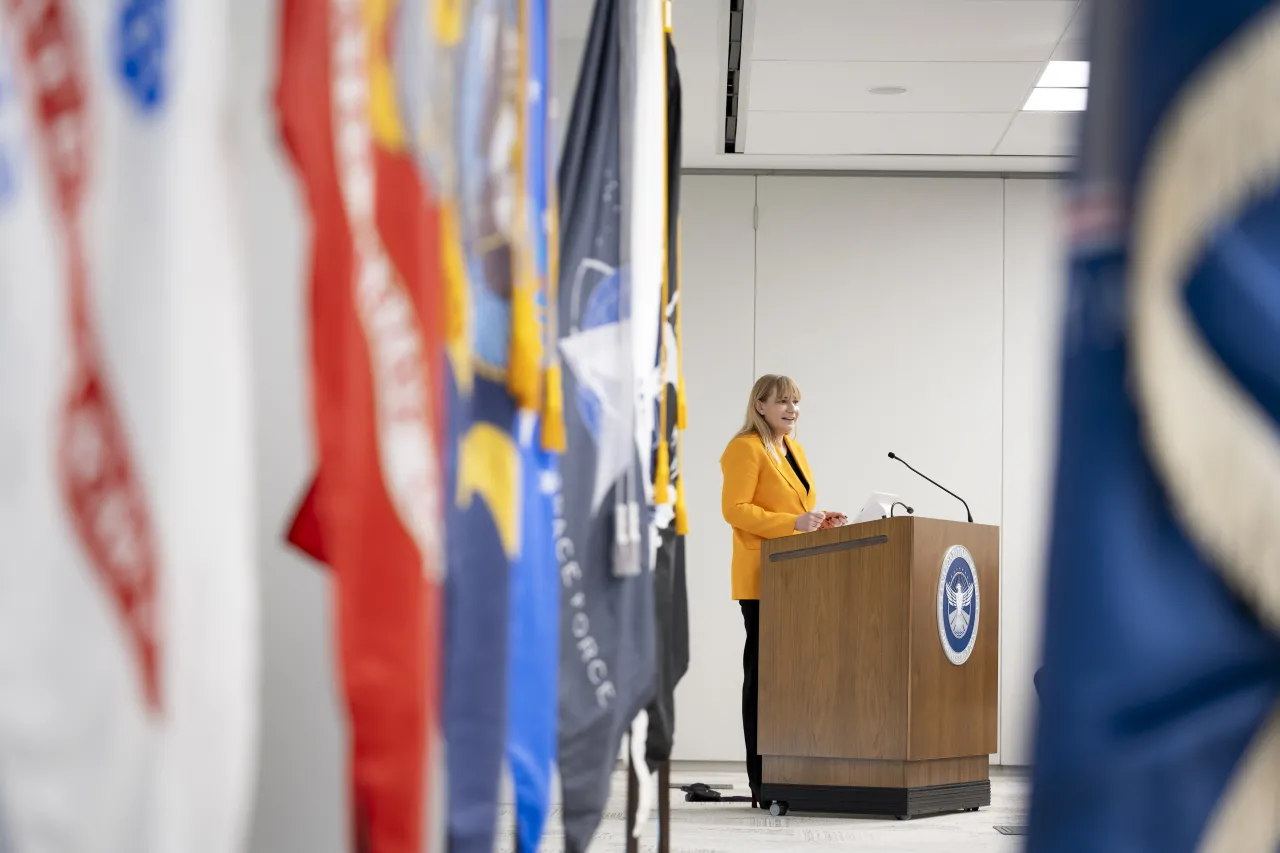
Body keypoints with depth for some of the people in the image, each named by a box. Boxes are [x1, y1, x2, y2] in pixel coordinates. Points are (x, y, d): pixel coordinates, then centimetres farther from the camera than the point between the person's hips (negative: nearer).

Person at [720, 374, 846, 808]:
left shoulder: (794, 449, 20)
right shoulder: (746, 448, -6)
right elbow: (735, 509, -15)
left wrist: (821, 523, 7)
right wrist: (793, 523, -22)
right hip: (764, 579, -8)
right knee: (764, 673, -6)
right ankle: (762, 783, -4)